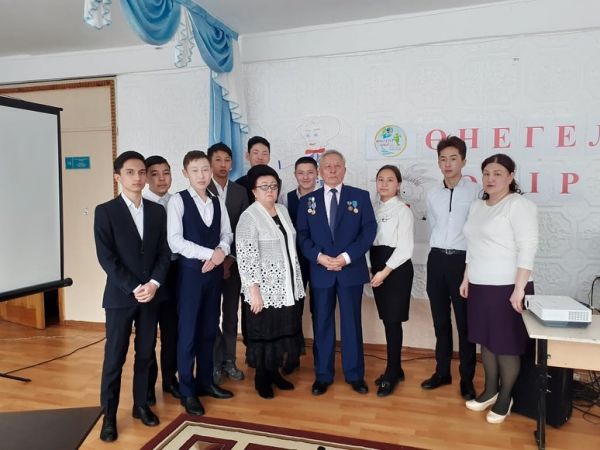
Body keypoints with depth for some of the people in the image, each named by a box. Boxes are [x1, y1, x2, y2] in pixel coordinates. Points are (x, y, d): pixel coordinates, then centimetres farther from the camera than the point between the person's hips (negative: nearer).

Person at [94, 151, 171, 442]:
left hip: (151, 294, 3)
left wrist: (153, 283, -10)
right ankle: (109, 416, 19)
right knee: (114, 358, 5)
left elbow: (164, 253, 4)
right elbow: (106, 257, -10)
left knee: (146, 354, 12)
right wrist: (133, 288, -15)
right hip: (120, 296, -3)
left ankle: (141, 405, 28)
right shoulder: (105, 211, -4)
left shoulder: (157, 211, 6)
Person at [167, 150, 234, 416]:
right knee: (188, 332, 2)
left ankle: (205, 381, 28)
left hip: (214, 271, 5)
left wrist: (221, 251, -13)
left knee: (209, 330, 13)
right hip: (190, 271, -5)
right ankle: (187, 391, 17)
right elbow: (175, 242, -16)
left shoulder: (218, 203, 8)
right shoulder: (178, 201, -8)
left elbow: (227, 234, 8)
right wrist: (209, 253, -17)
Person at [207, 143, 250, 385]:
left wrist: (231, 258, -6)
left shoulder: (240, 191, 6)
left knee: (231, 314, 10)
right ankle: (215, 363, 17)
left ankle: (229, 360, 22)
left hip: (234, 262, 3)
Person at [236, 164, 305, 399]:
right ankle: (261, 377, 25)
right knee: (264, 334, 6)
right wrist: (254, 291, -20)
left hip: (287, 287, 7)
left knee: (283, 331, 15)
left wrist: (296, 282, 15)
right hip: (264, 289, -7)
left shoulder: (283, 210, 8)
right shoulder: (249, 217, -14)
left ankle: (274, 371, 32)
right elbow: (246, 257, -18)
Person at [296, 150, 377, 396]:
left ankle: (355, 374, 22)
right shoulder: (307, 201, 7)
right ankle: (323, 375, 22)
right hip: (320, 271, 1)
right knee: (322, 324, 8)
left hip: (351, 270, -1)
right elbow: (302, 236, 2)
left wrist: (347, 256, -15)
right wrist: (319, 257, -15)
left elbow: (369, 230, -4)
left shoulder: (360, 196, 3)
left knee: (352, 322, 8)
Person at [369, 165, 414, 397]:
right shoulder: (374, 208, 10)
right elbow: (370, 239, 11)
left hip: (397, 268, -6)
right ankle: (395, 369, 25)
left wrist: (386, 271, -16)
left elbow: (405, 248, -14)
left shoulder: (402, 210, -10)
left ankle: (391, 373, 12)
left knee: (393, 321, -2)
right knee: (386, 320, 12)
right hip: (378, 267, 7)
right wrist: (374, 268, 4)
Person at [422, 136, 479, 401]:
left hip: (462, 260, -5)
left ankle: (467, 379, 19)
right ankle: (442, 372, 28)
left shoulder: (475, 191, -7)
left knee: (465, 322, 5)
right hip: (436, 260, 5)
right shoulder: (432, 195, 8)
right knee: (440, 320, 14)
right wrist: (441, 251, 16)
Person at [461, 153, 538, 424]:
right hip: (480, 287, 7)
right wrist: (467, 278, 14)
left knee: (507, 345, 3)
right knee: (486, 340, 15)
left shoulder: (519, 205, -10)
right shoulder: (477, 207, 13)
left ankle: (505, 397, 20)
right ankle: (490, 390, 30)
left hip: (507, 287, -7)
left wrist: (519, 289, -21)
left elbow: (527, 248, -16)